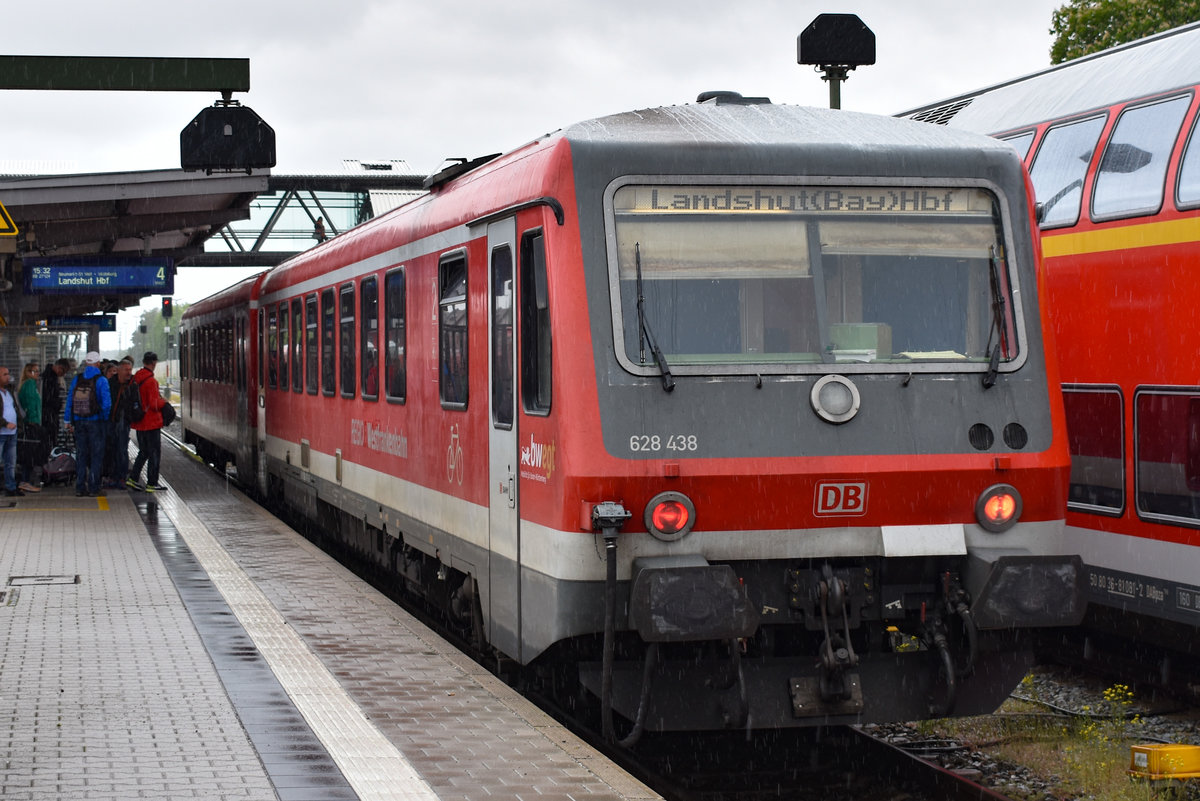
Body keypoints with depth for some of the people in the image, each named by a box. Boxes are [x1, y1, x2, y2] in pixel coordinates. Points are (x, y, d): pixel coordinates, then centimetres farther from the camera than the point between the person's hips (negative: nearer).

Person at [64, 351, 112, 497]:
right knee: (96, 455, 4)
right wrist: (105, 418, 2)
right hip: (95, 422, -4)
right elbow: (106, 403, -14)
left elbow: (69, 401, 4)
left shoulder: (76, 379, 3)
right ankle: (93, 487, 0)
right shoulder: (101, 380, -9)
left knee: (81, 455, 10)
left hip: (79, 422, 4)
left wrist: (68, 421, 8)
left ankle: (80, 488, 9)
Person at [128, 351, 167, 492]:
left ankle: (133, 478, 15)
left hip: (139, 422, 8)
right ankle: (151, 483, 4)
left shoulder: (135, 379, 5)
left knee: (143, 452, 19)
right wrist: (164, 402, -3)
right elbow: (154, 404, -23)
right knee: (155, 453, 2)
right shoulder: (151, 381, -19)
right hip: (151, 422, -8)